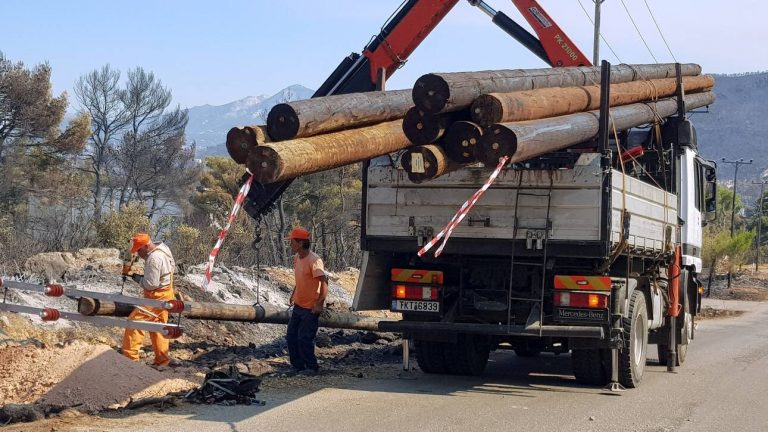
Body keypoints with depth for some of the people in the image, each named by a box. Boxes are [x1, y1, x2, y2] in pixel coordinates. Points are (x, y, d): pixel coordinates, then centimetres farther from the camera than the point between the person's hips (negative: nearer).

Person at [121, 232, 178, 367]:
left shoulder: (153, 259, -25)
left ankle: (130, 357, -5)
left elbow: (150, 284, -24)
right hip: (166, 294, 10)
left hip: (156, 297, -10)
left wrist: (137, 278, -7)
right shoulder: (163, 249, 5)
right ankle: (163, 359, 23)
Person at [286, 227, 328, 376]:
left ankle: (311, 368, 8)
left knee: (304, 339, -6)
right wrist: (293, 294, 19)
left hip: (311, 308, -9)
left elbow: (324, 282, -24)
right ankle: (298, 366, 22)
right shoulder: (297, 258, 6)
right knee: (291, 336, 11)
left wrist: (319, 303, -26)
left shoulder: (314, 261, -22)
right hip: (298, 306, 9)